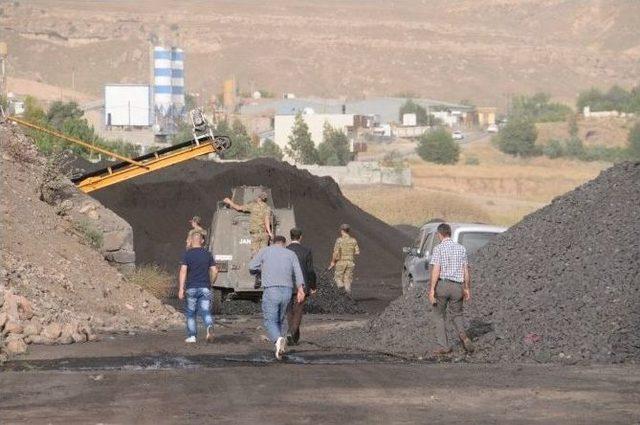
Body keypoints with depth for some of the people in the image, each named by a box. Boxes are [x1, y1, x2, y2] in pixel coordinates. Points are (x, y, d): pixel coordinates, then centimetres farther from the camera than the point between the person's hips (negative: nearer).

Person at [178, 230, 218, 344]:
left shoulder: (187, 254, -3)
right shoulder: (208, 254, 5)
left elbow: (183, 271, -12)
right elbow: (215, 271, 2)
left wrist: (181, 288, -15)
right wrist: (210, 283, 18)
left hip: (191, 288, -1)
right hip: (205, 288, 1)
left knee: (190, 313, 12)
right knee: (206, 312, -2)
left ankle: (191, 336, 14)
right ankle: (209, 327, -30)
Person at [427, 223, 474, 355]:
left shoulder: (438, 249, -6)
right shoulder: (461, 249, 7)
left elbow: (435, 271, -13)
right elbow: (466, 271, 8)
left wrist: (431, 290, -13)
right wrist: (467, 289, 16)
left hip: (442, 284, -3)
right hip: (457, 286, 3)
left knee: (440, 316, 11)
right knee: (457, 315, 17)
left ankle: (444, 346, 6)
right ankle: (462, 334, -12)